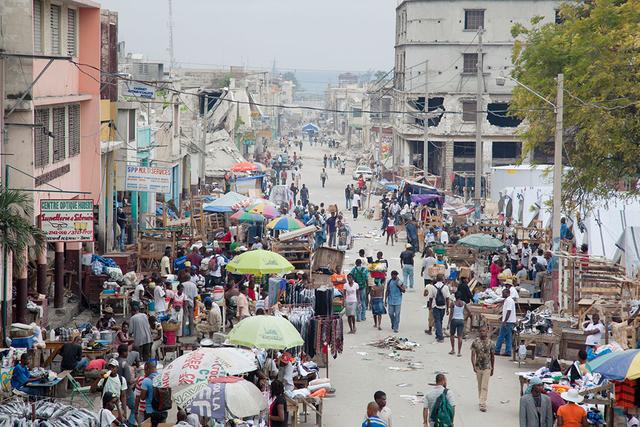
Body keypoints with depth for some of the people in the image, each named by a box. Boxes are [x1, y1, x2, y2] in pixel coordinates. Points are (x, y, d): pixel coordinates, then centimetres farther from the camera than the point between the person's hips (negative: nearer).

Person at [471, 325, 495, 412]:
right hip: (478, 367, 2)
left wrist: (492, 368, 8)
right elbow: (473, 355, -4)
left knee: (484, 386, -9)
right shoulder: (475, 342, -4)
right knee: (480, 386, 14)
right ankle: (481, 400, 29)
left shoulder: (490, 342, -3)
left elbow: (492, 356, 5)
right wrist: (474, 366, -16)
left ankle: (482, 404, -12)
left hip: (487, 367, -2)